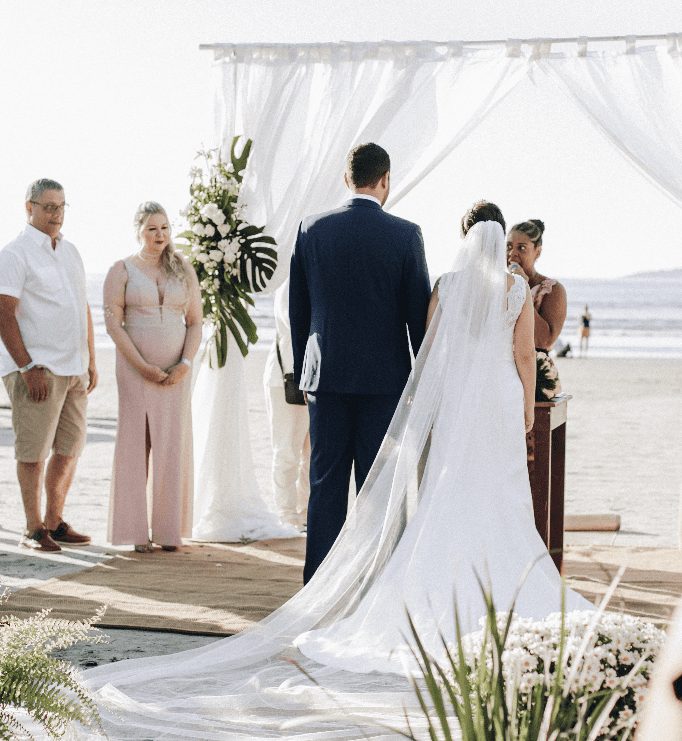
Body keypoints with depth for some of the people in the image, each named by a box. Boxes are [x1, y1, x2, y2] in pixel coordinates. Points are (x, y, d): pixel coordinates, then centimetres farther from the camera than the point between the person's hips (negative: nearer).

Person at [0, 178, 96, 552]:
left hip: (73, 369, 7)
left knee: (69, 449, 9)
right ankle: (34, 529, 4)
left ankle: (55, 522, 19)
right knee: (34, 451, -3)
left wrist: (90, 361, 16)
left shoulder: (70, 251, 16)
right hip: (37, 370, -7)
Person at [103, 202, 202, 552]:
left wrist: (185, 364, -7)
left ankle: (169, 529, 7)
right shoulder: (122, 270, 1)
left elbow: (195, 322, 8)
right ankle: (136, 530, 1)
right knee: (135, 442, -3)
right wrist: (144, 367, -13)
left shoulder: (183, 270, 10)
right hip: (135, 367, -3)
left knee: (173, 443, 1)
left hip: (176, 370, 3)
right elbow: (113, 323, -6)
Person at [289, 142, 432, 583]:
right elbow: (419, 312, -4)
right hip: (385, 377, -2)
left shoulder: (312, 230, 1)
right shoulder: (405, 235, -6)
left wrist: (300, 372, 15)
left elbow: (297, 310, 6)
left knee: (326, 484, 7)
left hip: (326, 376, 2)